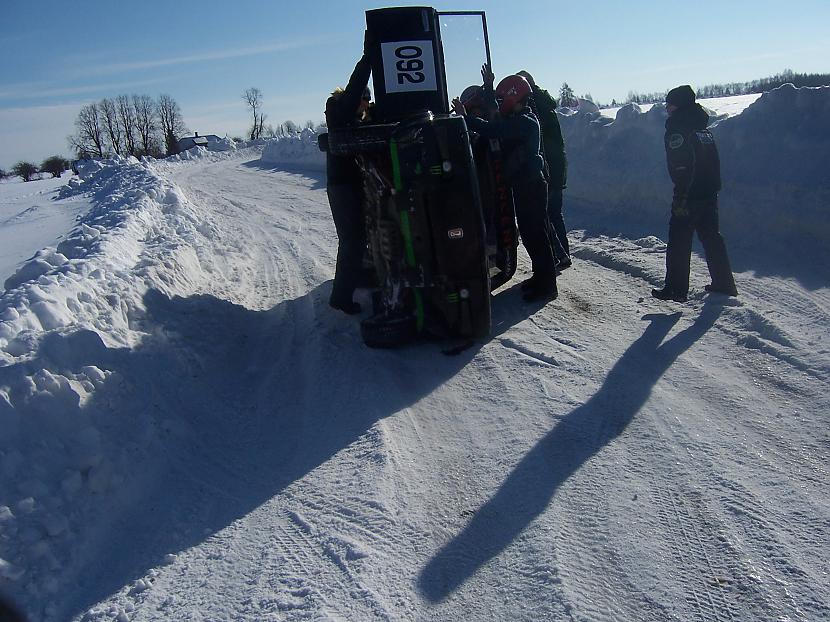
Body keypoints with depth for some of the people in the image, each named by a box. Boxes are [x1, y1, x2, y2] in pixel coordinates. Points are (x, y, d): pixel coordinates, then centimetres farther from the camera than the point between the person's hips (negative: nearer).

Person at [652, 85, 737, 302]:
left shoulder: (677, 127, -11)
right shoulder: (703, 127, 14)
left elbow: (681, 166, -19)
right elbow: (714, 160, 16)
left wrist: (680, 197, -20)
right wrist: (714, 187, 20)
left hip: (689, 195, -8)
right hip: (710, 193, 8)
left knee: (679, 242, -2)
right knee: (712, 237, 16)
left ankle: (676, 290, 0)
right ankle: (724, 284, 21)